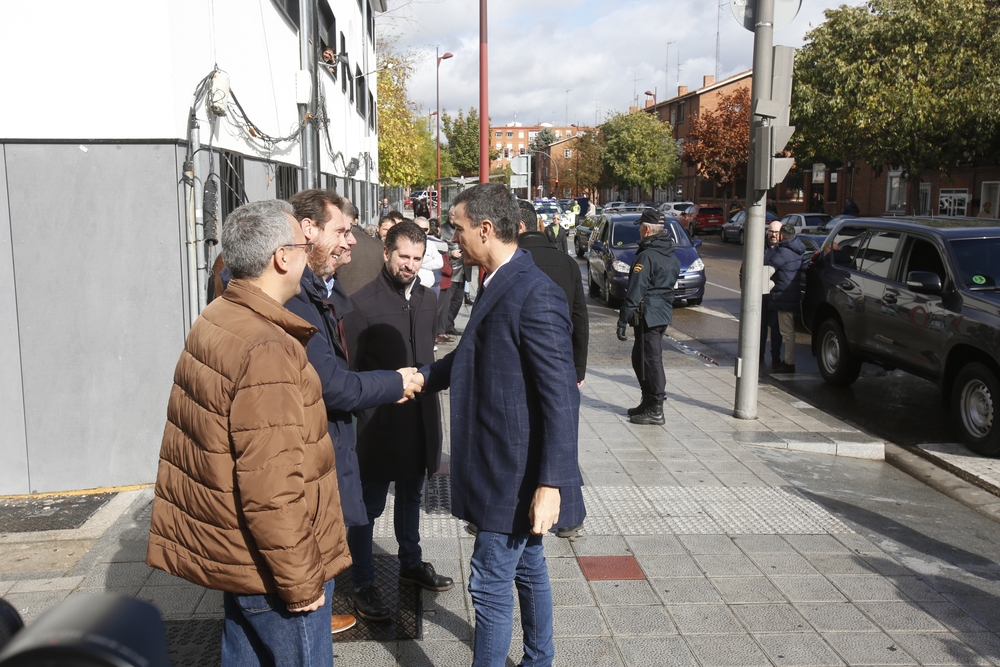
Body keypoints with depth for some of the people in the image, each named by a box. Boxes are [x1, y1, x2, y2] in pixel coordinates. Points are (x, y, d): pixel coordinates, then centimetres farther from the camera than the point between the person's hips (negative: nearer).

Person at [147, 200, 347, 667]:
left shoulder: (212, 322, 4)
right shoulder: (267, 349, -26)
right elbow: (272, 489, -27)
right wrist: (302, 582, -18)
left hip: (229, 552, 9)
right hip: (271, 570, -9)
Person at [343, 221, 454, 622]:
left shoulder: (428, 299, 6)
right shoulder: (363, 303, -13)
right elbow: (352, 369, -11)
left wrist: (427, 386, 13)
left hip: (420, 416, 6)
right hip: (379, 420, -6)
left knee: (411, 495, 21)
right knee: (369, 505, 5)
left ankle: (411, 562, 39)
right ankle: (362, 584, 18)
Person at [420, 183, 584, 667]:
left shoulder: (536, 294, -23)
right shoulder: (500, 285, 7)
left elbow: (561, 397, -24)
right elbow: (474, 356, 22)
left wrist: (551, 485, -24)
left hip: (517, 474, -10)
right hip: (505, 465, 10)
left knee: (490, 582, 0)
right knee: (527, 568, 23)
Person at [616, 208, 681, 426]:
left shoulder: (647, 256, -16)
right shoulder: (670, 256, 13)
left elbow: (635, 292, -19)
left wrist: (623, 320, -17)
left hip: (648, 315, -9)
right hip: (664, 312, 9)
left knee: (651, 360, -4)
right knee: (639, 358, 18)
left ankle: (655, 410, 1)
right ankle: (648, 402, 27)